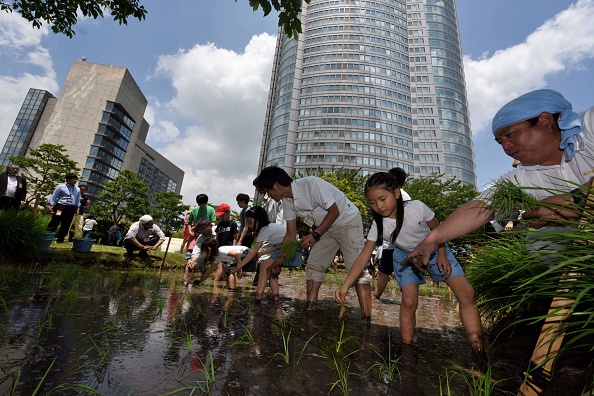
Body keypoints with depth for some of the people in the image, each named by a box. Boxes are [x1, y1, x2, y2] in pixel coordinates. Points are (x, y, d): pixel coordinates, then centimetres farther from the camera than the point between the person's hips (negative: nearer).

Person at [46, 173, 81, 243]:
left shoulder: (77, 189, 15)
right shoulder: (60, 187, 3)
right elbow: (54, 197, 1)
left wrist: (77, 208, 11)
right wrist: (49, 206, -7)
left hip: (71, 208, 4)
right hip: (60, 206, -4)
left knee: (66, 225, 7)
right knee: (54, 223, -8)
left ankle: (60, 239, 16)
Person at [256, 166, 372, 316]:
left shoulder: (311, 184, -29)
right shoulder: (287, 201, -5)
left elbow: (334, 211, -23)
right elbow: (291, 233, 3)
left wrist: (314, 234, -25)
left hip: (348, 220, -7)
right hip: (326, 227, 8)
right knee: (313, 265, 3)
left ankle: (366, 317, -8)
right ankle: (309, 308, 12)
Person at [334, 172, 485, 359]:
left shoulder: (417, 207, -32)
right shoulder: (378, 226, -27)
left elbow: (437, 229, -11)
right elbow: (363, 257, -28)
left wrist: (442, 255, -16)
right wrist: (345, 286, -37)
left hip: (434, 250, 0)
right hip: (406, 256, 0)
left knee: (466, 292, -11)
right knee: (409, 301, -16)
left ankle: (478, 350, 3)